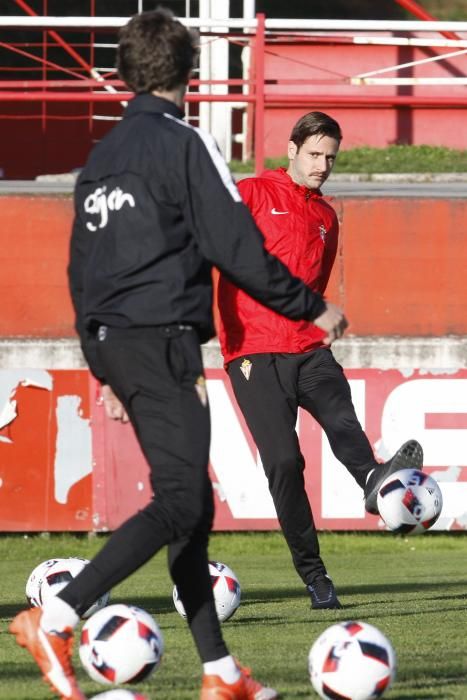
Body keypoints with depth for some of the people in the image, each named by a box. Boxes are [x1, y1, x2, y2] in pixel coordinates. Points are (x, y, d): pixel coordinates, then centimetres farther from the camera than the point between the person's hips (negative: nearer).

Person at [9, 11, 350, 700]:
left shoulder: (101, 157, 17)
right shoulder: (185, 145, -8)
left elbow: (81, 269, 21)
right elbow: (236, 250, -13)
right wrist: (312, 307, -1)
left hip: (111, 342, 9)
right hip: (162, 340, -9)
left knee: (192, 505, 11)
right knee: (180, 504, -12)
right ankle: (55, 622, -22)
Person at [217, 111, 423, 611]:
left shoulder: (326, 218, 21)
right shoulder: (252, 195, 3)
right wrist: (234, 347, -10)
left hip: (308, 349, 4)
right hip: (256, 355, -4)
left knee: (341, 417, -27)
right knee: (284, 462, -11)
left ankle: (375, 481, -57)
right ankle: (312, 575, -8)